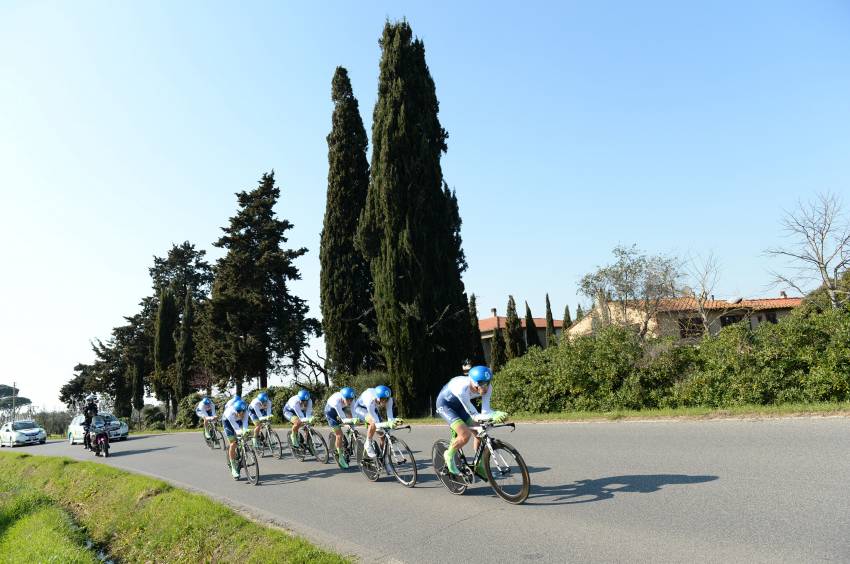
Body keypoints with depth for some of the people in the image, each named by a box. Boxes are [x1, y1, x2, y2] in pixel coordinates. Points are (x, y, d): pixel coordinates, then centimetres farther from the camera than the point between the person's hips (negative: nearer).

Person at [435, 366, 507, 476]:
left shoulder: (487, 388, -23)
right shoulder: (462, 388, -41)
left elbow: (485, 412, -24)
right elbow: (474, 416, -35)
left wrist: (498, 414, -44)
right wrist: (494, 416, -49)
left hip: (458, 405, 6)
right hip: (444, 404, -6)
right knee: (465, 434, -23)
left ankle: (479, 466, 18)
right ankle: (449, 455, 4)